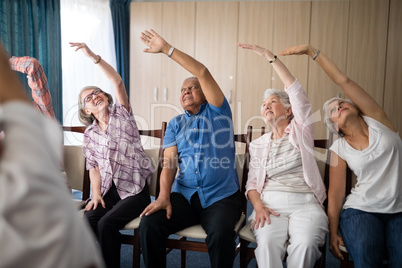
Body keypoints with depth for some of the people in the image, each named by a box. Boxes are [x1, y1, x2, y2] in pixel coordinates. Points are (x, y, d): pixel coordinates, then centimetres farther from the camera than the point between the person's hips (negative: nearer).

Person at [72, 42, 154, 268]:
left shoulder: (122, 114, 1)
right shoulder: (90, 135, 11)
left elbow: (117, 82, -15)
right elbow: (94, 167, 11)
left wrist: (93, 56, -23)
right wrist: (96, 194, -5)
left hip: (135, 190, -4)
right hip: (108, 190, 4)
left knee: (106, 223, -24)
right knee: (88, 220, -22)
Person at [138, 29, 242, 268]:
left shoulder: (217, 111, 8)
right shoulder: (175, 125, 17)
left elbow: (203, 72, -6)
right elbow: (169, 163, 5)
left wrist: (167, 48, -5)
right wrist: (164, 196, -12)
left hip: (221, 197, -2)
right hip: (184, 195, 3)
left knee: (220, 233, -32)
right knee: (149, 224, -21)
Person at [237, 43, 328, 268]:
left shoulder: (300, 131, 10)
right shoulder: (258, 144, 18)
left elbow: (297, 92, -4)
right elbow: (252, 182, 11)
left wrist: (270, 56, -6)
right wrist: (258, 206, -11)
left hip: (305, 202, -1)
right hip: (270, 203, 2)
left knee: (305, 244, -31)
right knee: (268, 242, -30)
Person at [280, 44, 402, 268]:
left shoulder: (376, 121, 2)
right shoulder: (339, 149, 3)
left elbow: (343, 81, -7)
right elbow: (336, 192, 2)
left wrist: (312, 50, -7)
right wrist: (333, 232, -4)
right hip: (361, 209, 0)